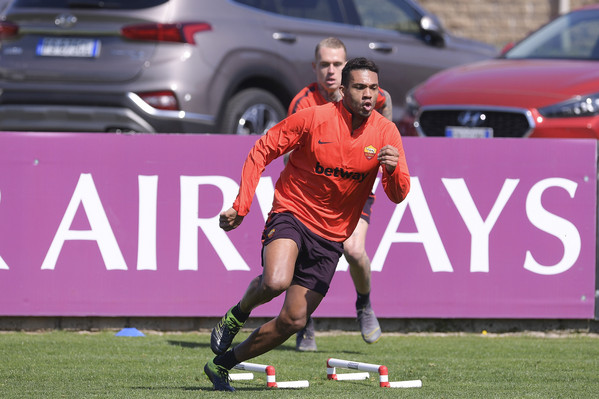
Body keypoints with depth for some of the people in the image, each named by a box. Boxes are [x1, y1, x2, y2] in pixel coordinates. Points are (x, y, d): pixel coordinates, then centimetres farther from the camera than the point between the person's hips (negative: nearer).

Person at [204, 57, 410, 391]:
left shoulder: (385, 132, -4)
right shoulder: (313, 119, -12)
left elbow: (399, 195, -5)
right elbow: (262, 152, -3)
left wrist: (393, 169, -29)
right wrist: (241, 206, -11)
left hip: (331, 236, 4)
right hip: (292, 213, -4)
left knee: (294, 320, 0)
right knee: (276, 282, -34)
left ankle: (222, 364, 19)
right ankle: (237, 315, -1)